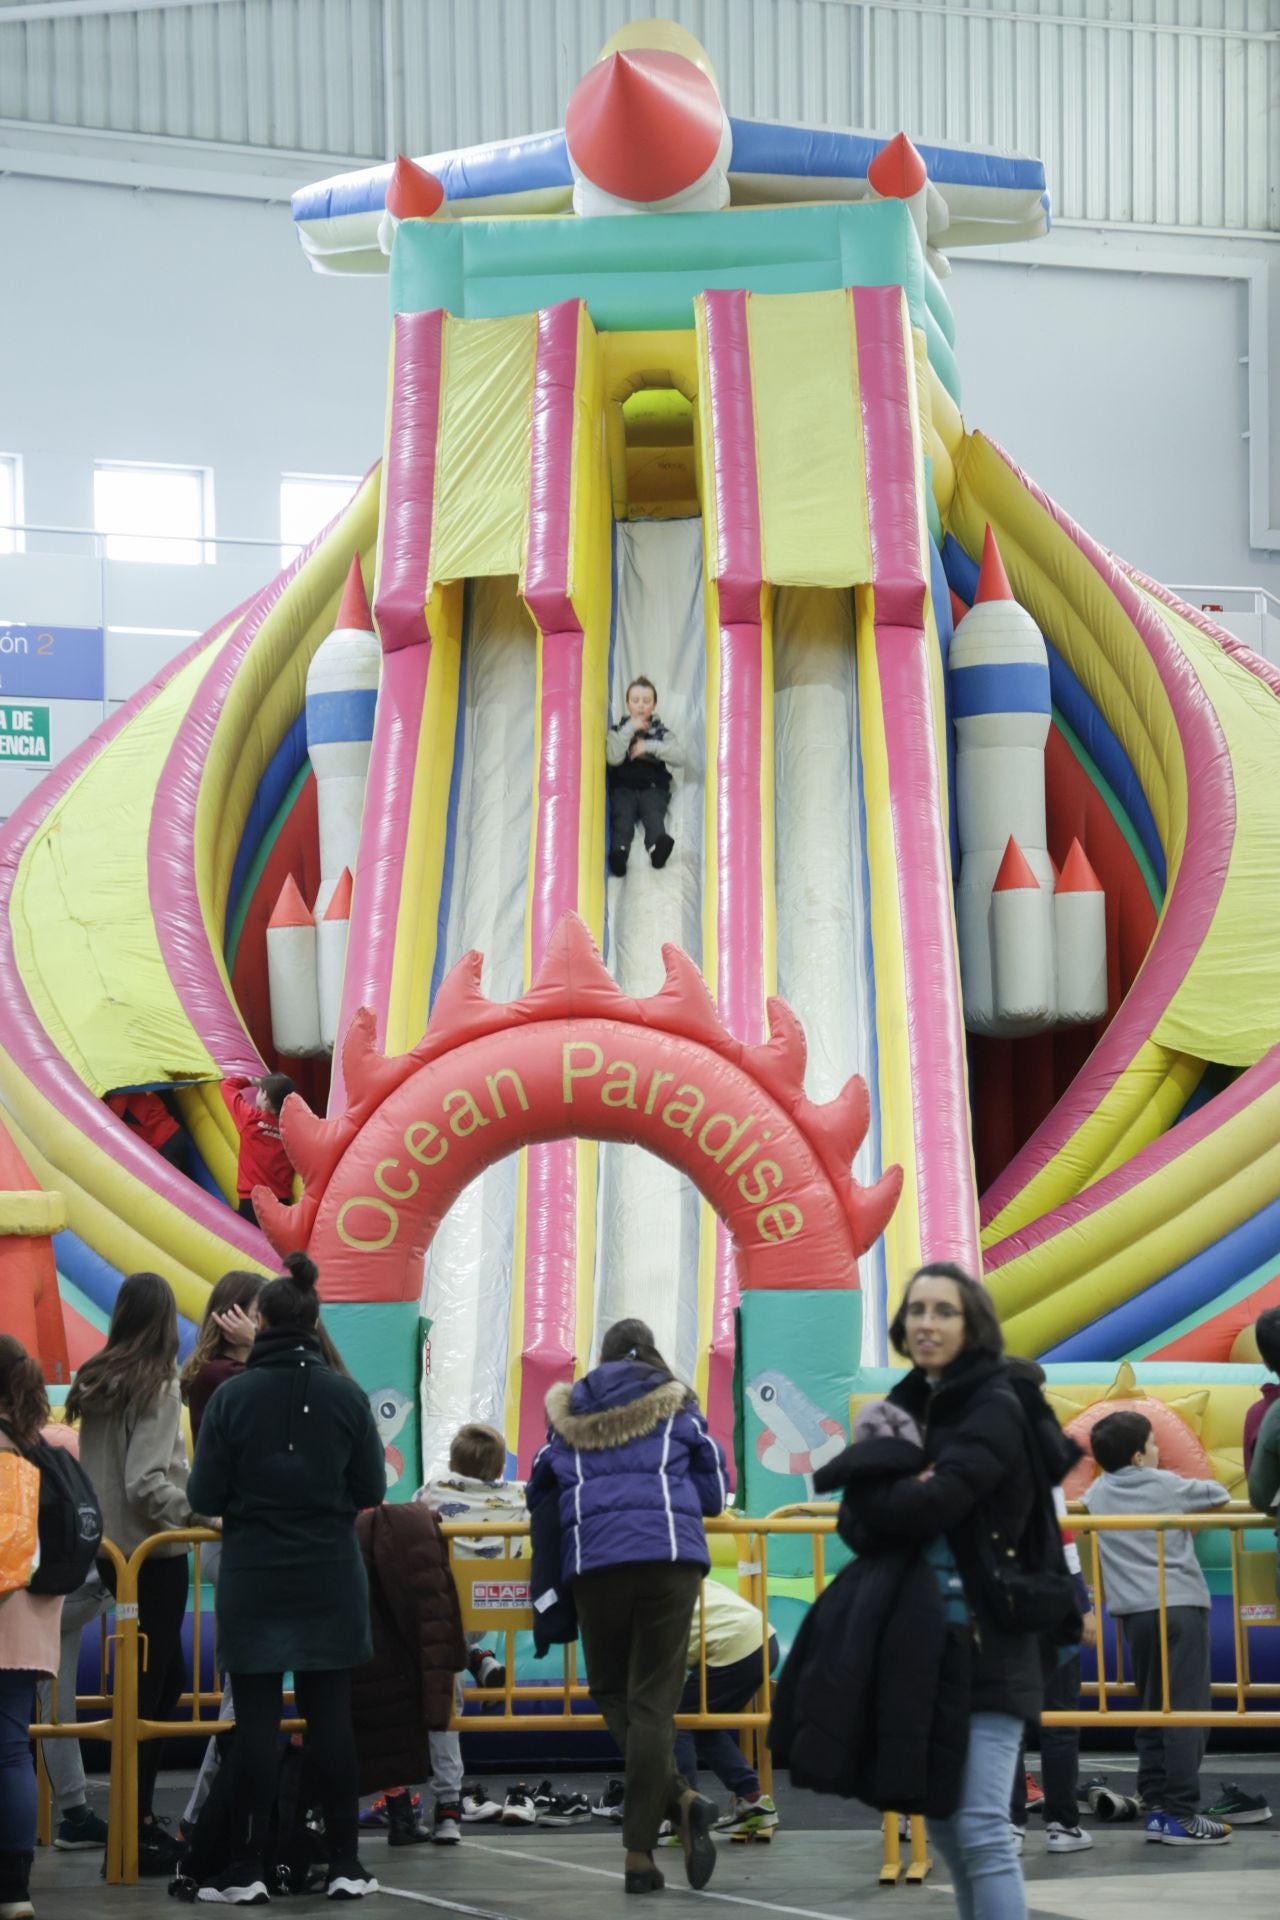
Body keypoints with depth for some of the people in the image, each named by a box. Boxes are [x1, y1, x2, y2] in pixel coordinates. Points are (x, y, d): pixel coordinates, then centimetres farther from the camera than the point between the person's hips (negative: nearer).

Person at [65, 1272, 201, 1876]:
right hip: (153, 1554, -8)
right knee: (147, 1690, -3)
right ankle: (132, 1834, -1)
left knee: (165, 1677, 17)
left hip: (109, 1548, 8)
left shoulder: (95, 1382, 7)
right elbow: (147, 1484, -21)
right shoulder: (156, 1388, -14)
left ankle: (142, 1815, 21)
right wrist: (199, 1512, -17)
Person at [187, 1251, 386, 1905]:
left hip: (253, 1580, -1)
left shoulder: (232, 1396, -9)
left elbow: (204, 1495, -7)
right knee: (330, 1716, 6)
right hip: (329, 1580, 1)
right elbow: (372, 1490, -1)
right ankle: (345, 1864, 8)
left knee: (255, 1720, 3)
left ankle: (246, 1869, 3)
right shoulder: (346, 1395, -5)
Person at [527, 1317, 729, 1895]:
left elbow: (539, 1491, 25)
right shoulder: (675, 1406, 13)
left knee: (611, 1693, 13)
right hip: (670, 1555, -1)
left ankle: (676, 1798, -9)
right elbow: (715, 1490, 16)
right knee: (652, 1700, 0)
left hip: (593, 1561, 1)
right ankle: (639, 1852, -9)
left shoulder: (567, 1412, 18)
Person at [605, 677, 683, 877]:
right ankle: (619, 852, -61)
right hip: (623, 787, 0)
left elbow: (680, 758, 0)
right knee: (622, 815, -31)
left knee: (654, 815, -32)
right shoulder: (617, 731, 16)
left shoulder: (662, 733, 17)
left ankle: (657, 848, -64)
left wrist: (649, 747, -8)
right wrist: (630, 728, -5)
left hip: (653, 788, 0)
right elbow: (613, 758, -4)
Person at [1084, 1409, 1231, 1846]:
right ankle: (1180, 1816, -11)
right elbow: (1218, 1494, 16)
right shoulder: (1166, 1486, 2)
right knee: (1186, 1712, -6)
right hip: (1180, 1605, -5)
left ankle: (1155, 1805, 12)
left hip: (1135, 1612, 5)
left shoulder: (1098, 1494, 12)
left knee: (1153, 1710, 14)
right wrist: (1217, 1497, 37)